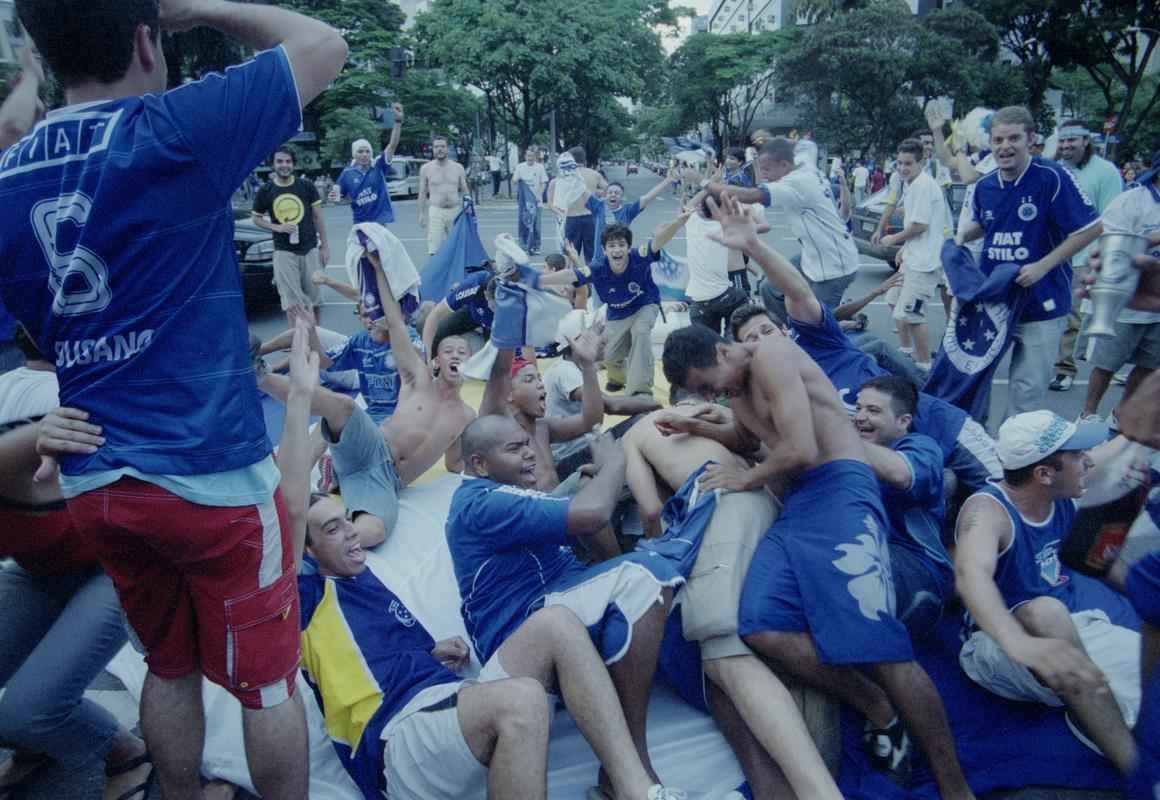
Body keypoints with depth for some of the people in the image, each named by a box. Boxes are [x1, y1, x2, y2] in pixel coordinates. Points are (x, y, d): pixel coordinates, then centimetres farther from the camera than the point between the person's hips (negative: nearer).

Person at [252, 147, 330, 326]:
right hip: (284, 252, -1)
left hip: (310, 249, 1)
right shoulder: (265, 191, 1)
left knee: (313, 297, 8)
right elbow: (256, 218, 10)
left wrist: (324, 246, 0)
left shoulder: (306, 186, 1)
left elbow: (318, 217, 4)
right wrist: (277, 227, -9)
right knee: (291, 300, -2)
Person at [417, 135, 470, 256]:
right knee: (434, 252, -12)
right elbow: (422, 193, 7)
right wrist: (422, 213, 3)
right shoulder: (426, 168, 3)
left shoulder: (458, 167, 7)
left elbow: (464, 191, 12)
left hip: (456, 211, 2)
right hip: (436, 211, -2)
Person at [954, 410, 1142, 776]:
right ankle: (1136, 764, -34)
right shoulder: (987, 509, -24)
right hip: (1001, 646, -6)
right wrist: (1021, 644, -63)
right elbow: (971, 574, -46)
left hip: (1067, 632, 7)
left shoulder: (1062, 495, -3)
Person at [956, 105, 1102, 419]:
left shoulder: (1053, 178, -16)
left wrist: (1043, 266, -19)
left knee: (1028, 388, 3)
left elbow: (1091, 228, -13)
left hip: (1041, 303, -5)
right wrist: (963, 235, 1)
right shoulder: (984, 186, 2)